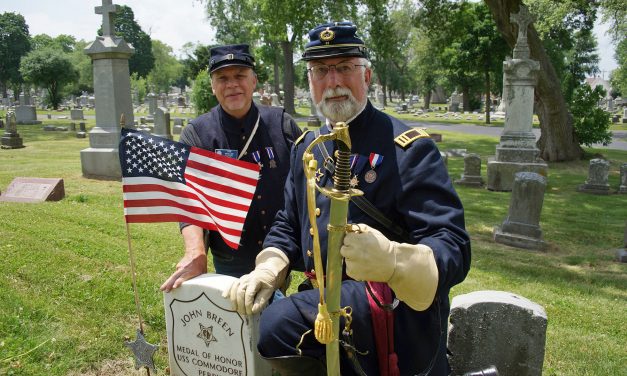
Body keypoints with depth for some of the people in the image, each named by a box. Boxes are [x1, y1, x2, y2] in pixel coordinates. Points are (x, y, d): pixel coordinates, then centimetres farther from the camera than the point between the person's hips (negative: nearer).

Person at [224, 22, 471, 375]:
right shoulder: (306, 147, 8)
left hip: (393, 322, -7)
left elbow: (454, 250, -19)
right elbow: (288, 226, 14)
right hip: (326, 304, 7)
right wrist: (267, 270, -7)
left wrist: (391, 259, -41)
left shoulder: (410, 148, -13)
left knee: (277, 326, -25)